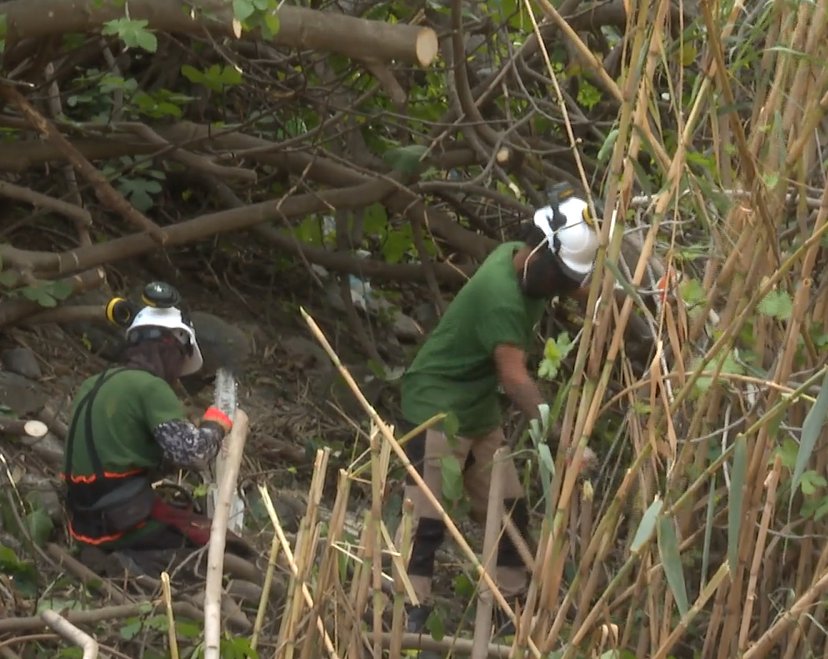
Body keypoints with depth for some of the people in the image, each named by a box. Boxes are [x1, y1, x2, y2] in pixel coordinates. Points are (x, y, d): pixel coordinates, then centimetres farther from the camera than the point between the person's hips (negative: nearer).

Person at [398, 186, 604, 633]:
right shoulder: (501, 295, -30)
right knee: (427, 519, -8)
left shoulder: (525, 264, -3)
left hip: (480, 411, 10)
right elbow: (515, 379, -33)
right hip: (435, 409, -10)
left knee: (509, 510, 10)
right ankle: (413, 615, -6)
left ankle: (514, 604, 18)